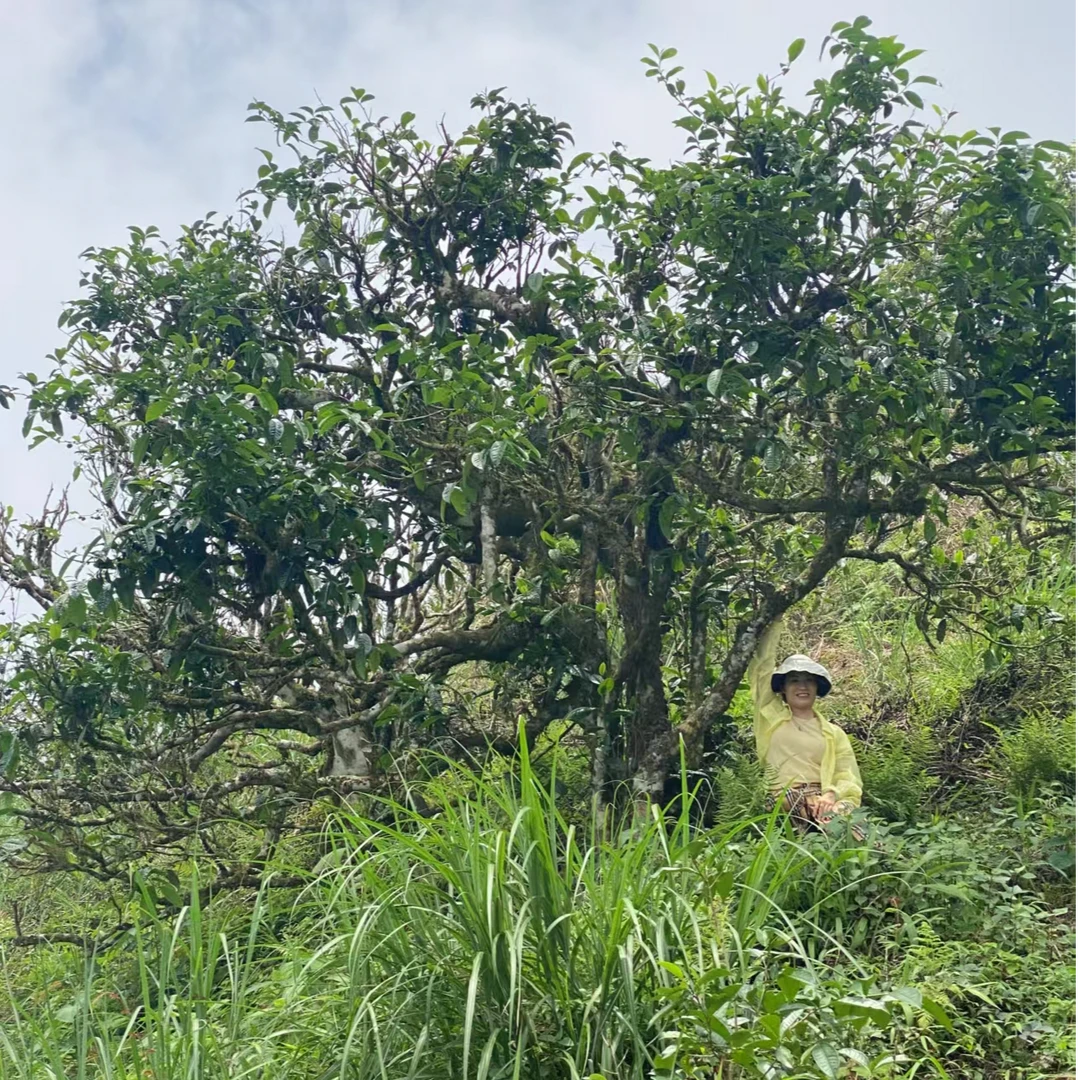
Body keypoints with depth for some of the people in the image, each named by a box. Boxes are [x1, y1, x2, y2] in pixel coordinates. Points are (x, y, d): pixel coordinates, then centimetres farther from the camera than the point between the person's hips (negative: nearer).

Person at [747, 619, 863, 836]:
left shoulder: (833, 733, 22)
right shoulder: (772, 716, 18)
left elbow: (850, 777, 9)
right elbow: (763, 663, 15)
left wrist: (831, 795, -13)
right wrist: (773, 622, 19)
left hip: (822, 800, 2)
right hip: (785, 802, -2)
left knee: (845, 812, -36)